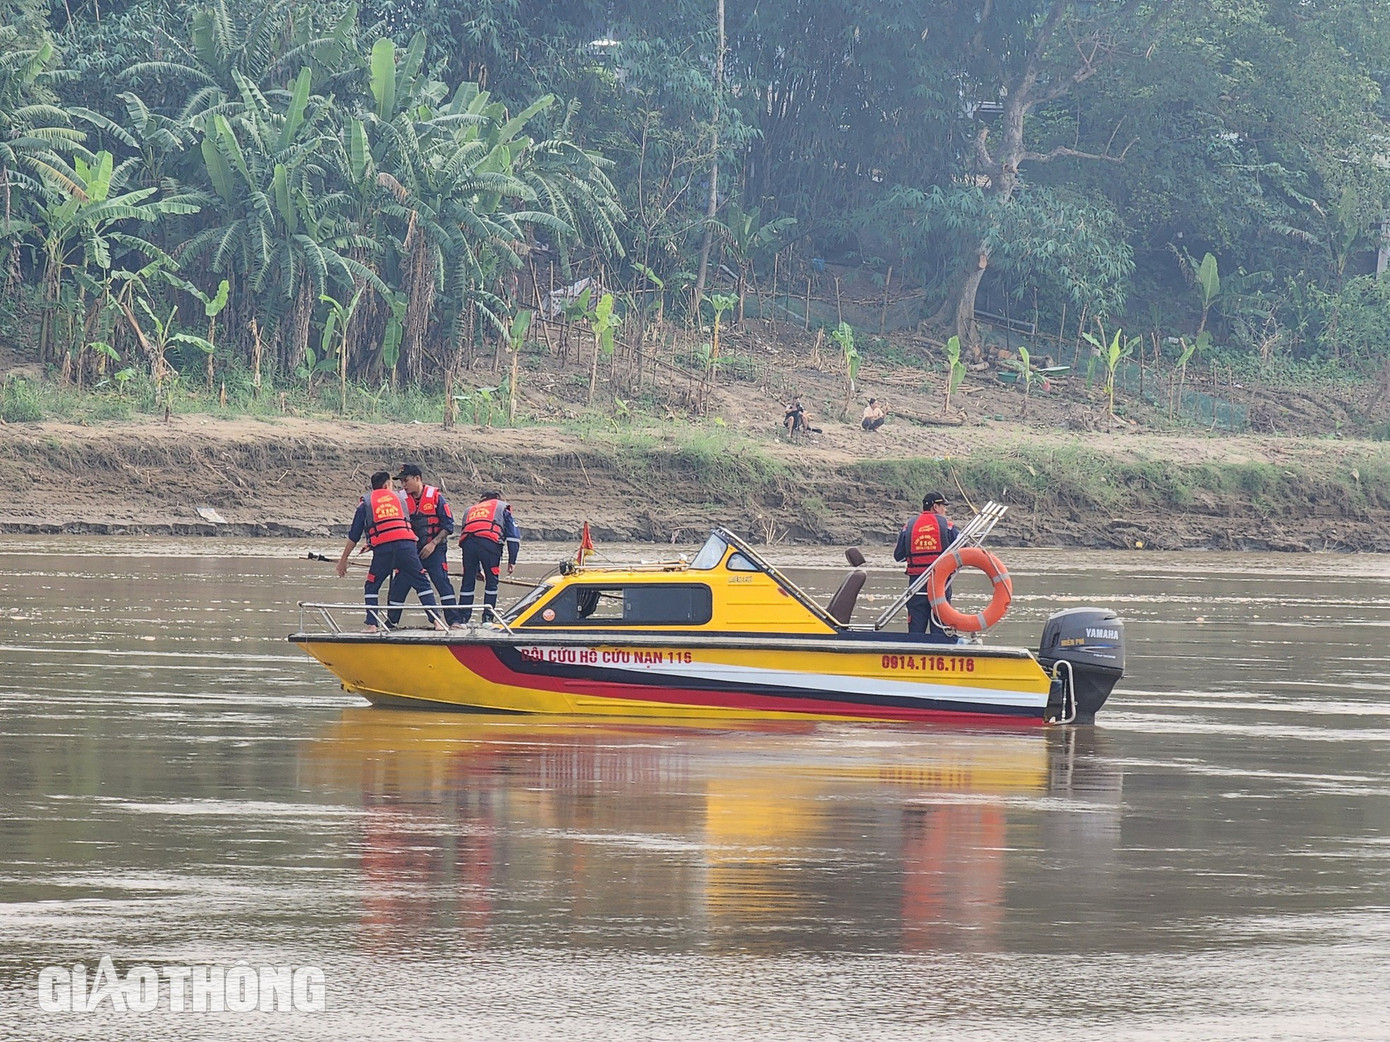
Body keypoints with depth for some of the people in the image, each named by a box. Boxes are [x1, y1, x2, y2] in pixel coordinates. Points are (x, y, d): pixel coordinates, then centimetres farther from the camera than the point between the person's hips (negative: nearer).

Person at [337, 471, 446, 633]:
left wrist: (343, 560, 23)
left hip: (382, 547, -1)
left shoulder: (366, 502, 18)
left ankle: (371, 624, 5)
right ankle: (437, 620, -1)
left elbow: (354, 535, 18)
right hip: (406, 544, 1)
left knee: (371, 586, 14)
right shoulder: (399, 497, 24)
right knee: (421, 582, 7)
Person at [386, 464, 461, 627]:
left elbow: (448, 525, -9)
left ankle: (454, 620, -12)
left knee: (442, 582, -15)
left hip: (434, 550, -4)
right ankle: (391, 622, 15)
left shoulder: (435, 497, -10)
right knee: (399, 585, 2)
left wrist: (433, 544, -17)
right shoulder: (403, 500, 2)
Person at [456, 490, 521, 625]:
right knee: (492, 580, 8)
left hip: (467, 541, 3)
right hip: (490, 541, -3)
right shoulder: (502, 507, 27)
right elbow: (513, 534, 16)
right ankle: (487, 618, 5)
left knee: (468, 580, 13)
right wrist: (512, 561, 16)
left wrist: (477, 569, 41)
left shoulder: (470, 509, 38)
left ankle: (462, 618, 12)